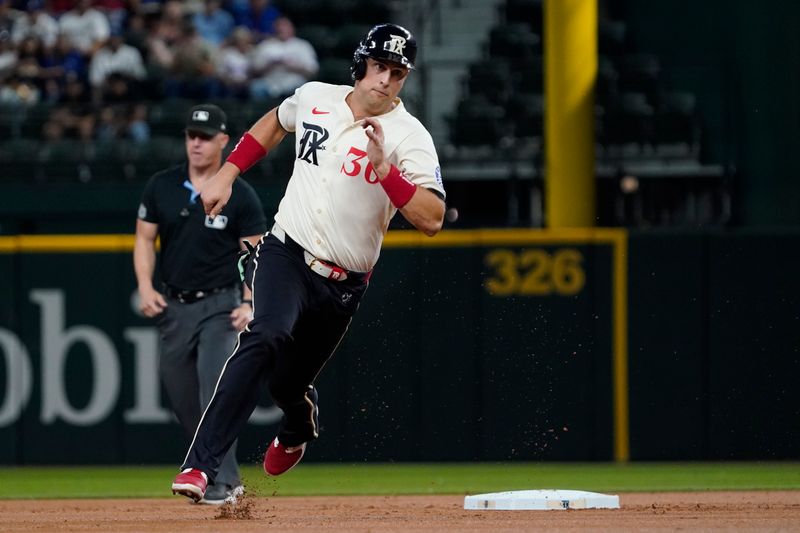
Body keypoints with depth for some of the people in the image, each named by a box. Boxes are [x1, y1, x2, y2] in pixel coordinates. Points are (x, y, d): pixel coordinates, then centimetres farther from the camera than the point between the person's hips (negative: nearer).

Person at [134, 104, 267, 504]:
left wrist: (250, 303, -19)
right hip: (174, 306, 4)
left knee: (216, 391, -17)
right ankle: (227, 475, 25)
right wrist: (145, 287, -6)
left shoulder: (240, 196, -6)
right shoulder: (162, 186, 3)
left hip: (219, 305, -4)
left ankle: (222, 482, -19)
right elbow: (145, 239, 9)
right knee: (180, 395, 9)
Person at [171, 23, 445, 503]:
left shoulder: (409, 138, -10)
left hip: (342, 283, 0)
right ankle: (200, 467, -36)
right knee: (267, 337, -28)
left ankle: (297, 431, 50)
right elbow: (275, 122, 26)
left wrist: (384, 169, -29)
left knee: (290, 383, 8)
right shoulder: (315, 98, 2)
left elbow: (432, 220, -21)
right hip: (285, 253, 0)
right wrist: (226, 175, 18)